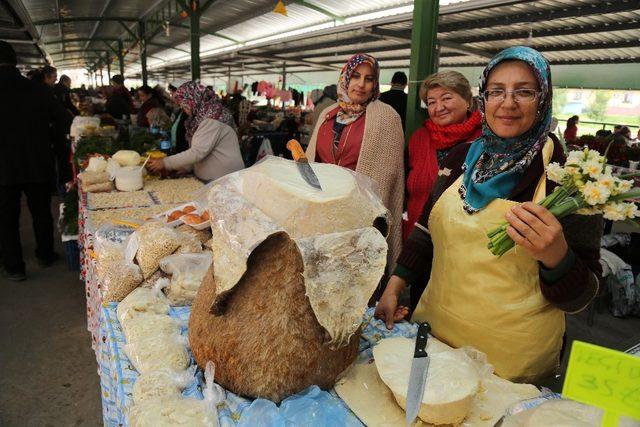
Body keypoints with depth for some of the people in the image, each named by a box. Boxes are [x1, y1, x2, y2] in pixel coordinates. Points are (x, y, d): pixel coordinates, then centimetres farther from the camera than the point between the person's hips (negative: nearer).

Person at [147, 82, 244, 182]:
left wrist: (165, 163, -16)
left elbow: (197, 152, -22)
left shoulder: (212, 117, -17)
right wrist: (174, 167, 7)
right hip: (210, 179, 8)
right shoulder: (202, 115, 11)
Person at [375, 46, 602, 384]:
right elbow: (427, 229, 10)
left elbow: (580, 297, -12)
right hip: (434, 328, 5)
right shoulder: (462, 157, 0)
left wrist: (556, 255, -32)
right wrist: (394, 286, 4)